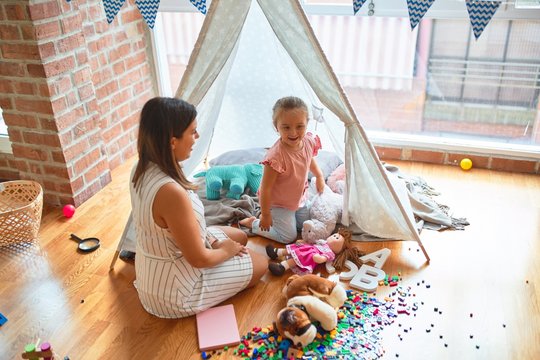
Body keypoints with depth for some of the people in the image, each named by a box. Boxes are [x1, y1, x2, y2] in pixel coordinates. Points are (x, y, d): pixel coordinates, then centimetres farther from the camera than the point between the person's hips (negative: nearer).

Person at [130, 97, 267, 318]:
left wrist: (211, 240, 0)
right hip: (173, 294, -8)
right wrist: (225, 251, -6)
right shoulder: (171, 192, -38)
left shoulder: (142, 169, -10)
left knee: (239, 237, 22)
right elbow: (199, 259, -26)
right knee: (260, 264, 10)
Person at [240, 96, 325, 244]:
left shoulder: (309, 141, -18)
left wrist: (319, 177, 17)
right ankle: (253, 223, 18)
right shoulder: (276, 155, -39)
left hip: (300, 198, 7)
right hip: (278, 203, -7)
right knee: (289, 236, 3)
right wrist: (265, 215, -21)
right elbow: (265, 188, -30)